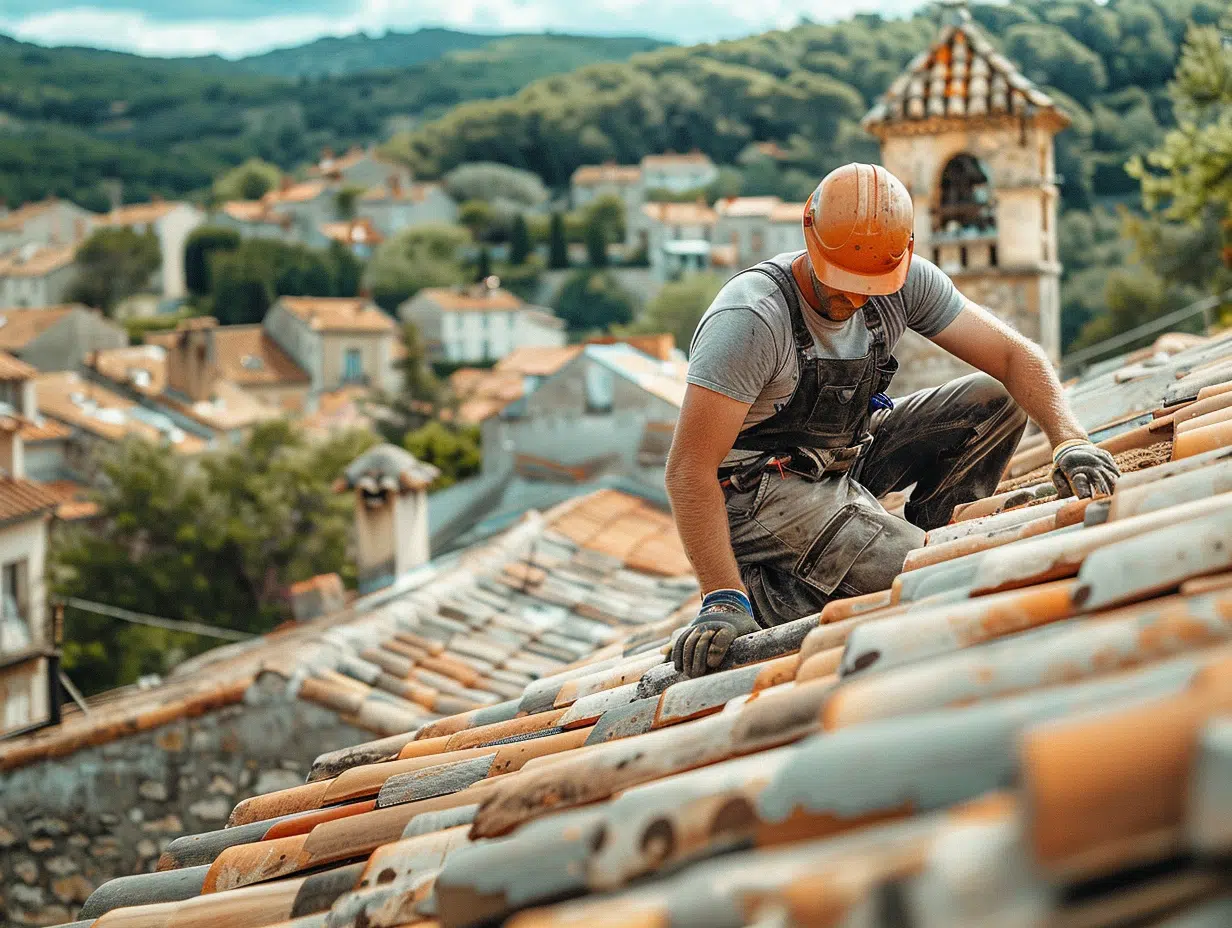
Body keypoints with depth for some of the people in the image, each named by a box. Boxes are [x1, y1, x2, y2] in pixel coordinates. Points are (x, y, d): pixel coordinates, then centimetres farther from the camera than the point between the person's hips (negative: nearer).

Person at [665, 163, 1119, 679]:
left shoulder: (906, 283, -10)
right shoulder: (749, 319, -29)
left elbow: (1013, 355, -8)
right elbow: (689, 470, -29)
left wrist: (1069, 440, -27)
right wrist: (723, 599, -37)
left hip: (845, 459, 7)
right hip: (760, 493, -7)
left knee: (997, 401, -6)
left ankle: (923, 540, 4)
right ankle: (770, 590, -5)